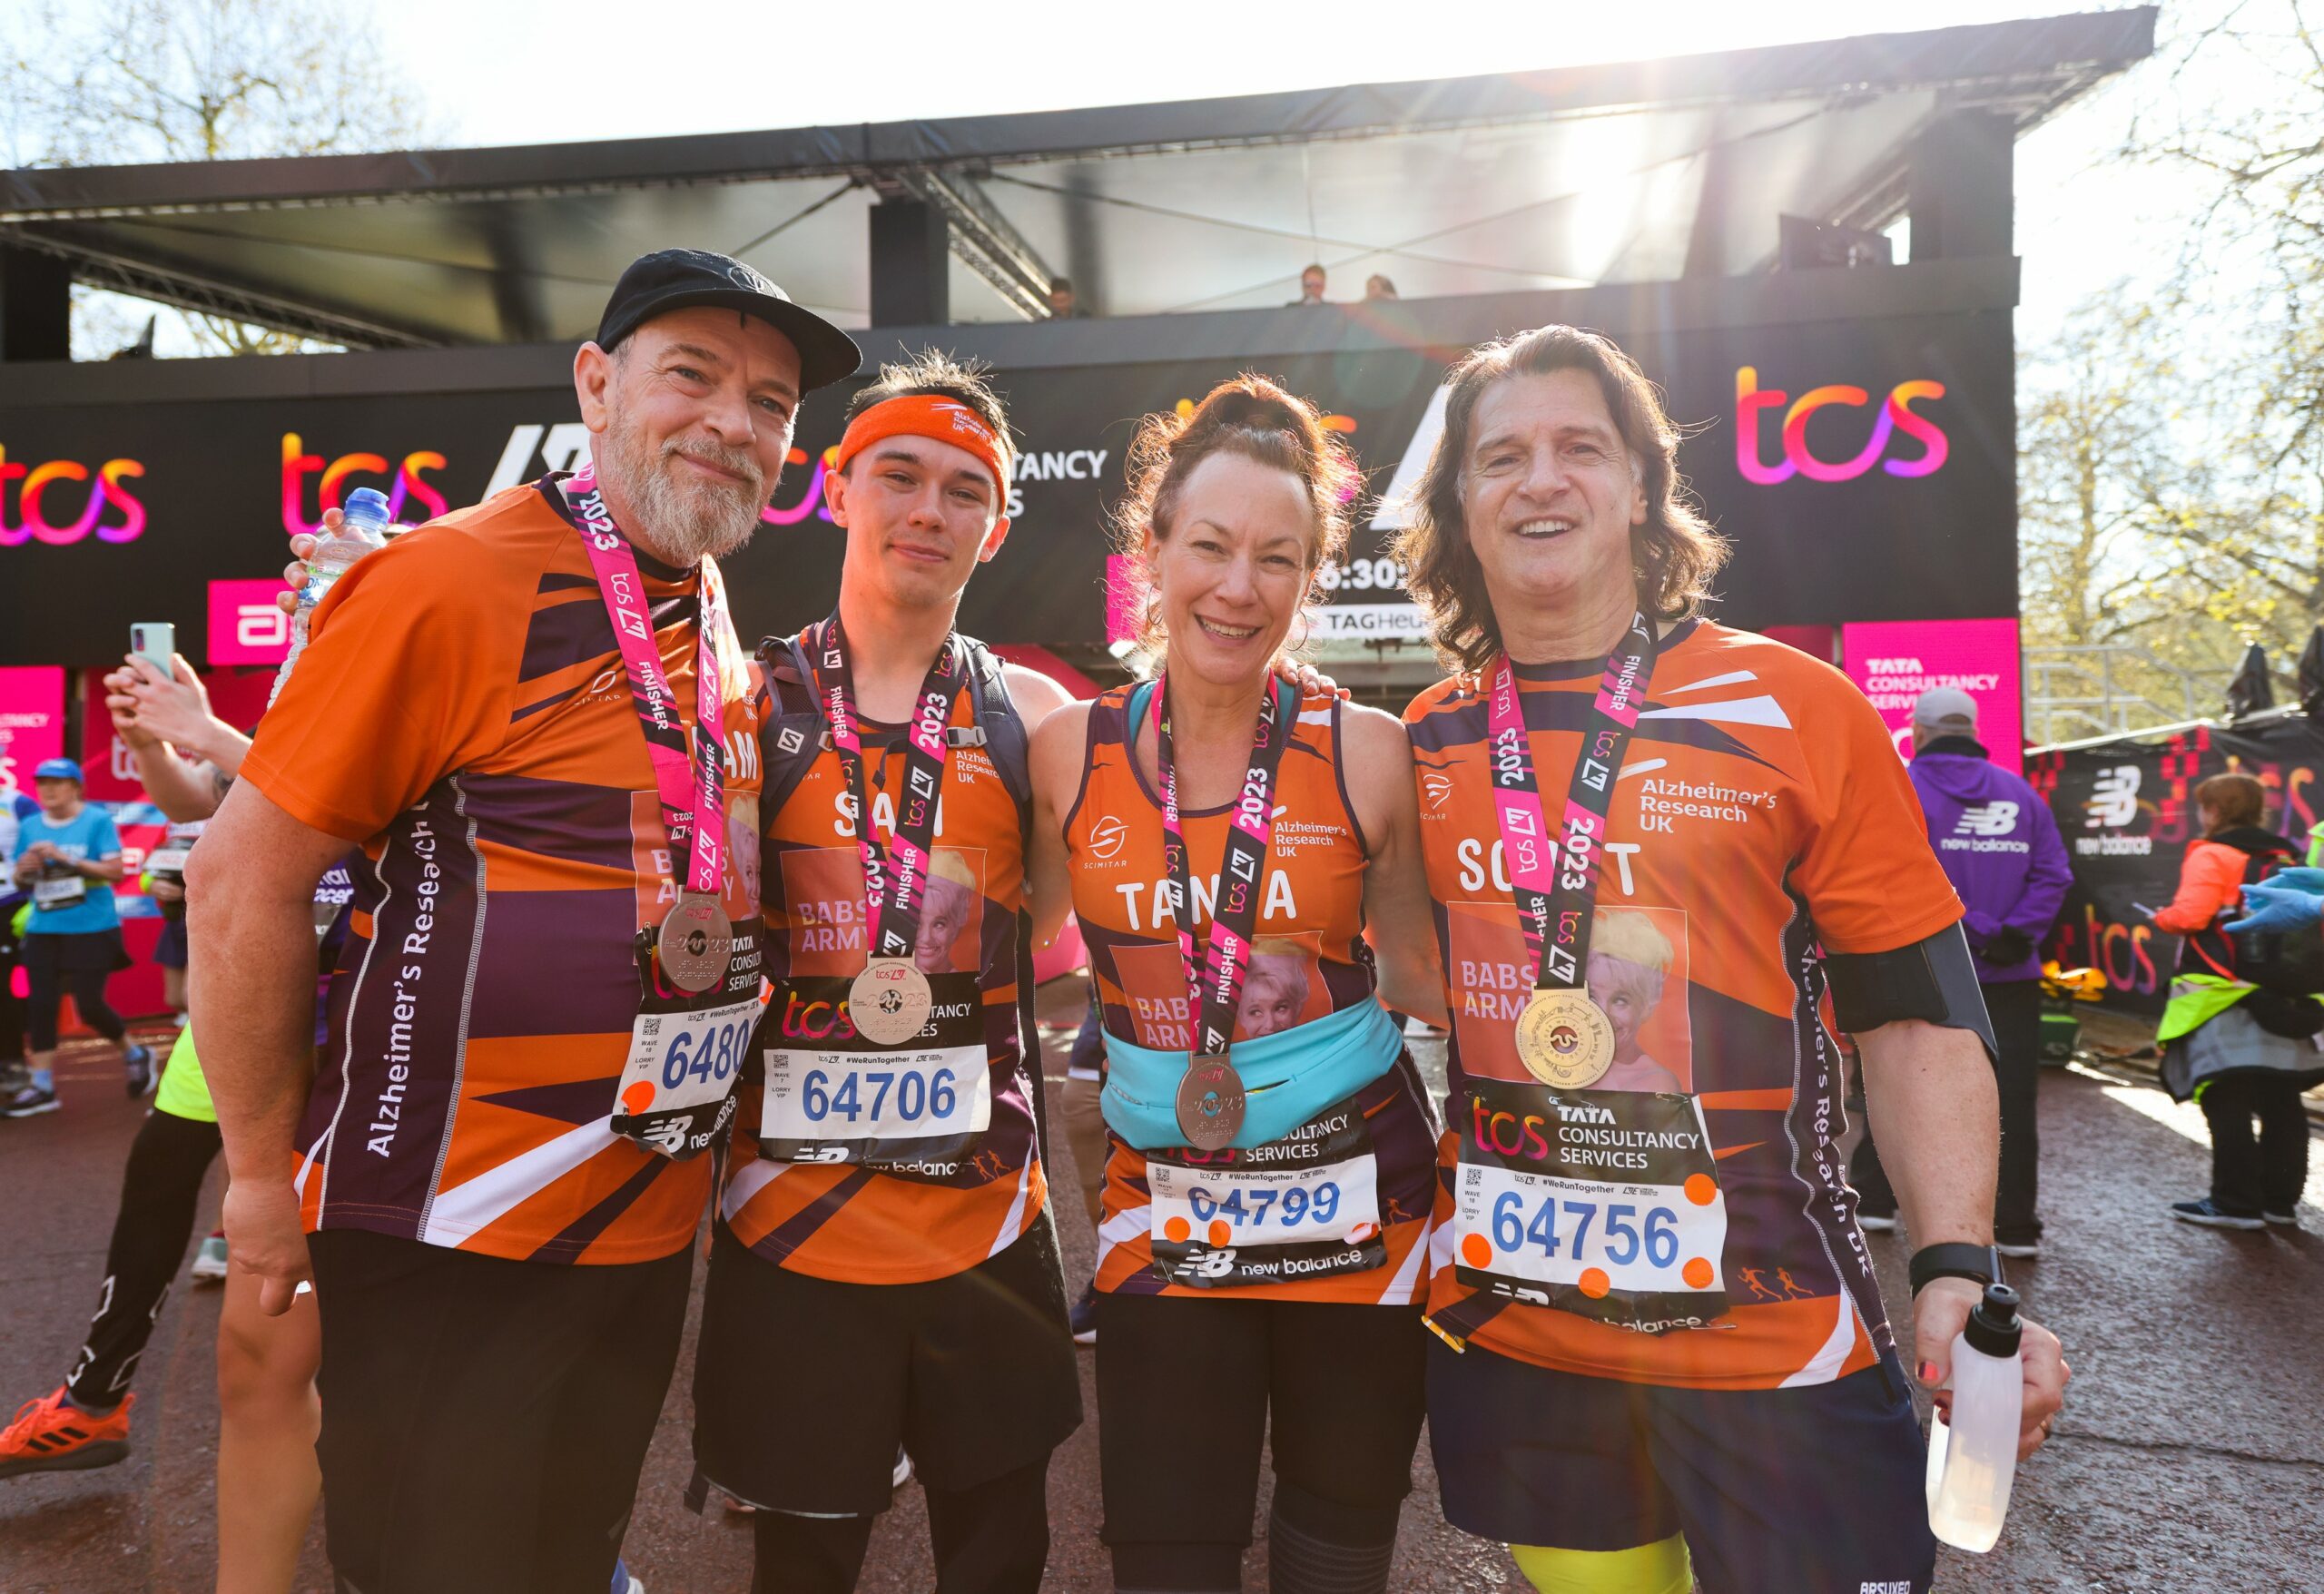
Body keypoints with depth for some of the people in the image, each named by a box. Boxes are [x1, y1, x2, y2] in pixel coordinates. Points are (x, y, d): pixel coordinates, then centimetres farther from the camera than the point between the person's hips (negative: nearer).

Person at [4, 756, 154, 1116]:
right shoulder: (29, 827, 7)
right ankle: (43, 1087, 9)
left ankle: (135, 1054, 22)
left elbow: (116, 871, -13)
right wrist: (24, 870, -8)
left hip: (92, 929, -5)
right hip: (43, 930, 5)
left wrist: (67, 859, -19)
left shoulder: (98, 821, -7)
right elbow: (20, 883, 15)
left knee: (89, 1005, -3)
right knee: (42, 1005, 2)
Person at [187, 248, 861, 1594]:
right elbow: (244, 882, -14)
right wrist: (266, 1175, -8)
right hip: (453, 1233, -6)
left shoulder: (715, 627, 6)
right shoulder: (452, 582, -16)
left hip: (653, 1227, 7)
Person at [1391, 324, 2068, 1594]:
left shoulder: (1801, 713, -6)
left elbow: (1917, 1016, -4)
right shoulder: (1424, 742, 3)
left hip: (1773, 1335, -2)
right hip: (1504, 1330, 3)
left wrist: (1958, 1266, -16)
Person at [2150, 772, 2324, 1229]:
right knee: (2280, 1104, 12)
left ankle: (2236, 1202, 1)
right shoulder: (2287, 859, 14)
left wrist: (2162, 917, 1)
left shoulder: (2212, 855, -9)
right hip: (2287, 1001, 7)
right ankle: (2281, 1200, 19)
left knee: (2227, 1105, -2)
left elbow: (2190, 916, -20)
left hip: (2225, 1001, -7)